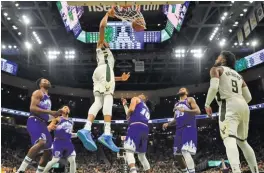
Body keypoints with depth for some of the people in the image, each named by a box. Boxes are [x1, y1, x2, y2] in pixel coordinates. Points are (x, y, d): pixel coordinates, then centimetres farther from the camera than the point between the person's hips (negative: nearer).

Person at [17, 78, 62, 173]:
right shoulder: (38, 93, 0)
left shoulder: (47, 98, 28)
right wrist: (50, 112, -19)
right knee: (41, 142, -34)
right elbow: (32, 108, -15)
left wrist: (54, 114, 18)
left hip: (42, 123, 10)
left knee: (48, 151, 5)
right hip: (35, 121, -10)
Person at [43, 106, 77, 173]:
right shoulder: (58, 119, 4)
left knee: (73, 160, -7)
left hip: (68, 142, 5)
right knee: (55, 160, -7)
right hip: (59, 142, -5)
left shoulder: (71, 121, 22)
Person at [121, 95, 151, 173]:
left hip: (136, 126, -7)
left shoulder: (135, 99, 17)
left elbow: (131, 109, -4)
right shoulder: (147, 109, 37)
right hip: (145, 129, 7)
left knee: (129, 151, -16)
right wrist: (125, 105, 48)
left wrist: (127, 116, 16)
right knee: (142, 155, 17)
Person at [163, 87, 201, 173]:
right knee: (177, 154, 6)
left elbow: (198, 111, -8)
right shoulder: (176, 104, 27)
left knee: (185, 152, -23)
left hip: (188, 128, -8)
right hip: (179, 130, 8)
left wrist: (184, 110, -20)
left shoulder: (190, 99, 7)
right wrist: (168, 124, 9)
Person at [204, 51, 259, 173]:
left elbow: (214, 87, -10)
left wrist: (207, 104, 0)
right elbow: (248, 97, 22)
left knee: (229, 140, -20)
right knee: (242, 142, 20)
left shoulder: (216, 69, 10)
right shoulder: (238, 75, 29)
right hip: (243, 106, 7)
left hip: (229, 106, -7)